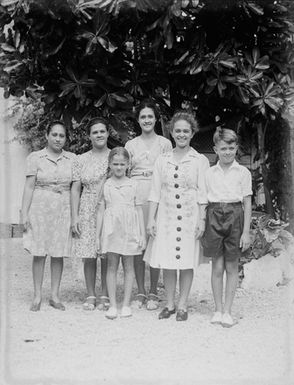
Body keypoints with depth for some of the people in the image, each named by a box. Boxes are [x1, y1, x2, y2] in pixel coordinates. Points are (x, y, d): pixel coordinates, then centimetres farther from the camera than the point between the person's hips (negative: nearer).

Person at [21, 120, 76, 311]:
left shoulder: (72, 159, 7)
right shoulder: (35, 157, 1)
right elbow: (29, 186, 0)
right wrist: (25, 213, -6)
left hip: (63, 210, 2)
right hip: (40, 208, -1)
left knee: (59, 254, 5)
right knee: (39, 253, 1)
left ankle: (55, 295, 15)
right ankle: (37, 296, 11)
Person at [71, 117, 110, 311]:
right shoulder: (81, 160, 7)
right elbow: (75, 189, 6)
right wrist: (75, 216, -1)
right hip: (88, 212, 1)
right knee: (89, 255, 1)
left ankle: (105, 296, 12)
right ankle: (90, 295, 13)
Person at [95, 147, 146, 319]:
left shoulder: (133, 184, 4)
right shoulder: (105, 185, 5)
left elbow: (139, 210, 6)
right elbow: (101, 211, 7)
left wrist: (142, 234, 2)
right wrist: (98, 236, 5)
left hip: (129, 230, 0)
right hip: (111, 229, 0)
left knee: (128, 267, 5)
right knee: (112, 267, 3)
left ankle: (126, 304, 12)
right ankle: (113, 305, 9)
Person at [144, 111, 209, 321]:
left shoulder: (200, 160, 0)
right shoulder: (162, 160, 7)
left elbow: (203, 194, -1)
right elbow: (155, 192, 7)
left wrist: (201, 220, -7)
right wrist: (151, 218, 2)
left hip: (190, 216, -2)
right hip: (166, 216, 2)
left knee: (187, 262, 3)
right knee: (167, 262, 5)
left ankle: (182, 305, 15)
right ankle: (170, 304, 18)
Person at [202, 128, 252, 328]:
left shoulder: (243, 172, 3)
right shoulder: (209, 173, 7)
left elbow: (247, 203, 3)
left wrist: (246, 231, -2)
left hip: (235, 216, -1)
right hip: (214, 216, 1)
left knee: (232, 267, 5)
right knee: (217, 267, 4)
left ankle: (227, 311, 13)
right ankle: (218, 310, 14)